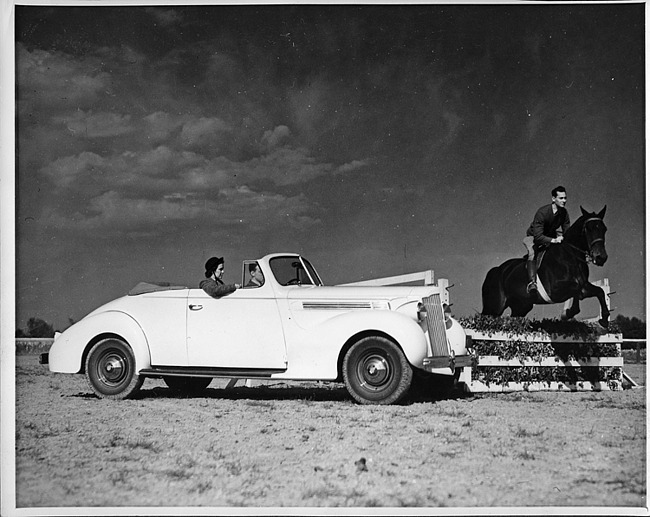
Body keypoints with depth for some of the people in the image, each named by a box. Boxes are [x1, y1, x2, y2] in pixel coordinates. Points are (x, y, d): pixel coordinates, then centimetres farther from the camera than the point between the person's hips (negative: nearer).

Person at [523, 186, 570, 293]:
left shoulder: (564, 213, -10)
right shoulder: (542, 213, -30)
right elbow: (538, 236, -34)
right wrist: (553, 240, -46)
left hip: (551, 237, 7)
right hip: (533, 238, -7)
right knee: (532, 254, -34)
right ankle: (532, 282, -45)